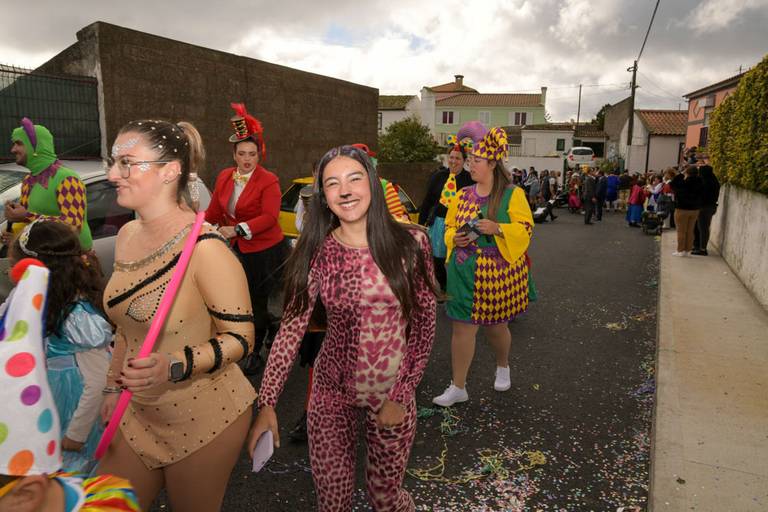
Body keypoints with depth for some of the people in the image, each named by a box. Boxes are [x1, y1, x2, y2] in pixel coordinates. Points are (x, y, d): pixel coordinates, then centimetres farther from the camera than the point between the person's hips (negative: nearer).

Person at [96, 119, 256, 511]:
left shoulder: (205, 248, -24)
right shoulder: (127, 235, 1)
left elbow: (240, 338, -19)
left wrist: (174, 366, -32)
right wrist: (113, 387, 16)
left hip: (204, 419, -7)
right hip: (137, 412, 7)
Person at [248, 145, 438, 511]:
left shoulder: (410, 242, -11)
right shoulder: (318, 253, -10)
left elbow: (424, 323, -6)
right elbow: (291, 329, -10)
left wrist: (400, 395, -7)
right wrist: (267, 403, -16)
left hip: (393, 394, 0)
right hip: (332, 393, 1)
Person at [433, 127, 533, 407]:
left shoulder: (512, 194, -6)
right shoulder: (462, 196, 7)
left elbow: (525, 229, -9)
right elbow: (449, 227, 15)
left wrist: (497, 229, -25)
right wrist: (455, 238, -8)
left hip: (497, 272, -3)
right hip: (465, 272, 3)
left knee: (495, 325, 14)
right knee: (462, 327, 1)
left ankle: (503, 366, 46)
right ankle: (458, 387, 13)